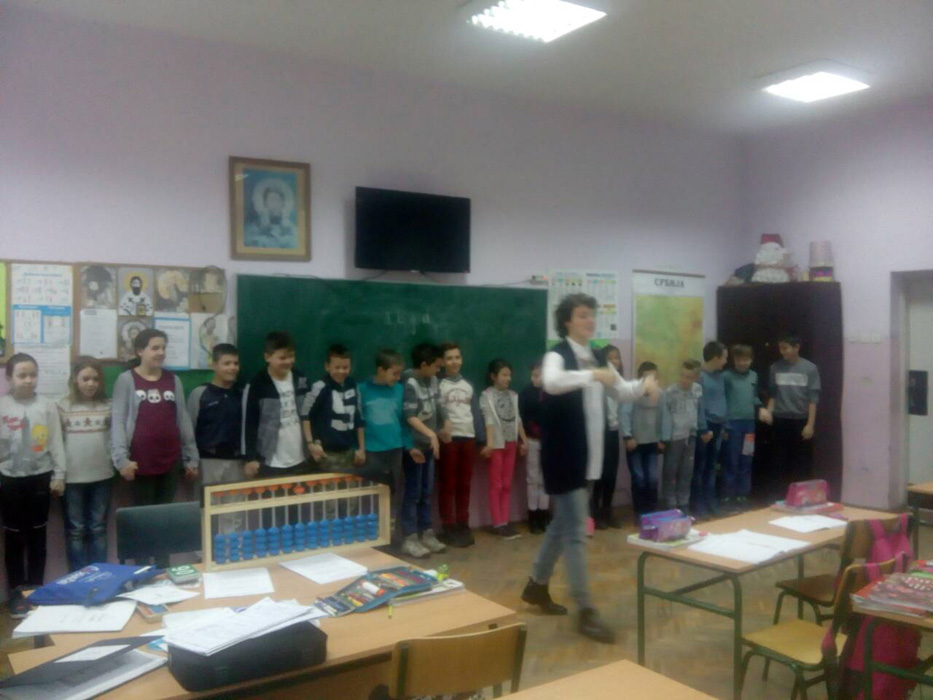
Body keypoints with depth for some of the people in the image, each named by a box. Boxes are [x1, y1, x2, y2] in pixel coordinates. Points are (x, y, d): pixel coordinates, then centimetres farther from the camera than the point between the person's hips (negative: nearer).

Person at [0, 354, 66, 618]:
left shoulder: (47, 406, -2)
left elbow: (56, 443, 1)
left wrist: (58, 475, 0)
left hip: (40, 477, 1)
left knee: (37, 535, 10)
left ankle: (35, 588, 22)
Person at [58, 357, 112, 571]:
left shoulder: (108, 405, 4)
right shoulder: (63, 406, 0)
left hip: (102, 474, 1)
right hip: (73, 476, -1)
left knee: (98, 528, 11)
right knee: (76, 529, 7)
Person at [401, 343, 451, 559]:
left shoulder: (432, 380, 5)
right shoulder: (410, 383, -17)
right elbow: (410, 417, -24)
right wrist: (431, 433, -33)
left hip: (429, 445, 7)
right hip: (414, 445, -7)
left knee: (426, 492, 13)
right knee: (413, 492, -1)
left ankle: (426, 534, 22)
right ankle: (409, 539, 6)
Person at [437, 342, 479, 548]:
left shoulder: (468, 385, 16)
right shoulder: (438, 385, -1)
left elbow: (475, 411, 17)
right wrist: (440, 431, -23)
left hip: (468, 437, 5)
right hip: (448, 439, -5)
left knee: (465, 485, 9)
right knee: (447, 485, 0)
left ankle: (463, 526, 17)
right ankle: (448, 529, 5)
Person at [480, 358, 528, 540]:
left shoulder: (513, 396, 11)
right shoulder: (487, 395, -4)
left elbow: (517, 419, 13)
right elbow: (489, 420, -14)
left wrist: (524, 440, 9)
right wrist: (489, 443, -24)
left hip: (511, 443, 5)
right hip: (497, 443, -5)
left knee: (507, 485, 7)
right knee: (496, 485, 0)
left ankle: (504, 522, 12)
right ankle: (498, 523, 4)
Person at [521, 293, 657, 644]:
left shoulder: (596, 358, 12)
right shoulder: (557, 355, -13)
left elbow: (621, 391, 19)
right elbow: (551, 382, -36)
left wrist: (644, 385, 0)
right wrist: (593, 375, -42)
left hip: (587, 455, 8)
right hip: (563, 455, -8)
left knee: (563, 524, 18)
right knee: (576, 531, -6)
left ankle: (536, 585, 34)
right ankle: (586, 611, 1)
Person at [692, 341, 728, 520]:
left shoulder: (719, 376, 13)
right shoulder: (699, 376, -12)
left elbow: (722, 401, 17)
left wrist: (723, 425, 13)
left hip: (717, 425, 7)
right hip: (704, 426, -7)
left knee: (711, 466, 13)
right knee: (699, 466, 0)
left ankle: (711, 503, 20)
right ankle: (698, 506, 6)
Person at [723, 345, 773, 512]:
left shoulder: (754, 376, 10)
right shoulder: (727, 376, -7)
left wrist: (761, 408, 1)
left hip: (749, 423, 5)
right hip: (732, 423, -5)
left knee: (746, 462, 10)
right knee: (731, 462, -1)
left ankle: (742, 496, 20)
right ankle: (728, 498, 7)